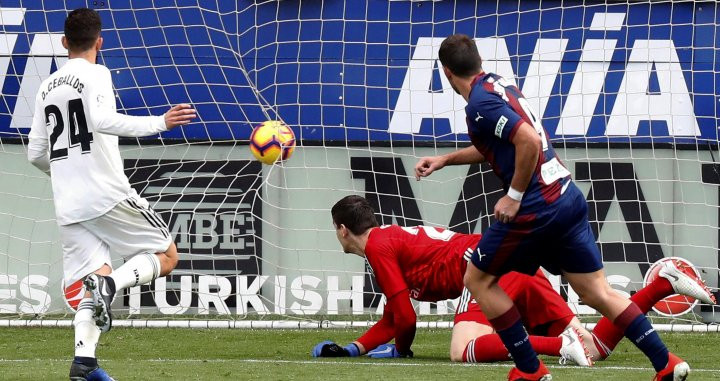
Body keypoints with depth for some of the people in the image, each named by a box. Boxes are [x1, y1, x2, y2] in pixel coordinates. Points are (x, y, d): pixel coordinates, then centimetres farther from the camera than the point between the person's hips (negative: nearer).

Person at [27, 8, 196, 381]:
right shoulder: (95, 75, -4)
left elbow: (36, 153, 18)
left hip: (68, 207, 6)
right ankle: (112, 283, -21)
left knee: (91, 286, 5)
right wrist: (161, 122, -20)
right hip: (108, 195, -6)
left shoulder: (47, 87, 15)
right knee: (166, 256, 6)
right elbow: (103, 120, -22)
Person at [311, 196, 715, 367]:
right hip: (521, 267, 9)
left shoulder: (378, 245, 0)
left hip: (488, 265, -9)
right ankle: (665, 283, -4)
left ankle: (559, 345, -37)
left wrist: (400, 350, 14)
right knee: (595, 350, 3)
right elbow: (394, 317, 32)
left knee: (465, 350, -30)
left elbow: (405, 317, -5)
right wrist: (353, 349, 23)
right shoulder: (397, 236, 28)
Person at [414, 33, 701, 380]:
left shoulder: (479, 104, -13)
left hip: (536, 209, -9)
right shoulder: (500, 85, 16)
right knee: (597, 292, 9)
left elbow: (529, 141, -25)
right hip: (568, 197, 9)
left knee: (478, 280, 9)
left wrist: (514, 196, -15)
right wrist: (445, 160, 33)